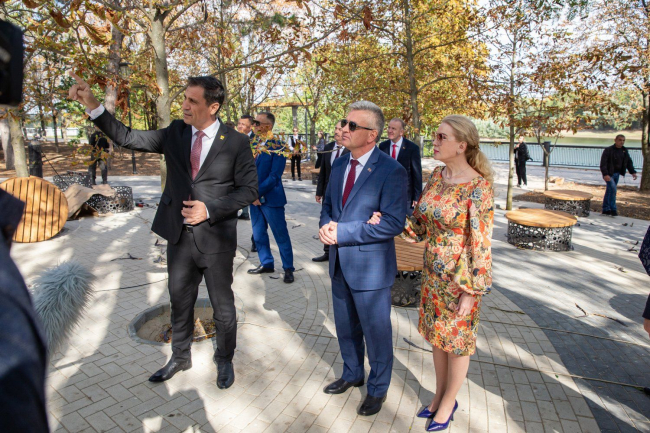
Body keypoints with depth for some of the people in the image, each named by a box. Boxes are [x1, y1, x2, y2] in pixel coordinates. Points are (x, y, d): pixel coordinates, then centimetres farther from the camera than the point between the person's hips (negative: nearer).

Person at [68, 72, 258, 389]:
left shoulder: (236, 142, -9)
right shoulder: (175, 133, 2)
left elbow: (249, 190, -8)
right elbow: (128, 138, 4)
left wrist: (209, 209, -17)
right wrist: (92, 105, -6)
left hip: (215, 238, -4)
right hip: (179, 235, 4)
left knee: (222, 305, 12)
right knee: (180, 301, 20)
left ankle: (225, 361, 37)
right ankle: (180, 357, 43)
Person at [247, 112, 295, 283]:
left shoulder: (278, 146, -11)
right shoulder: (253, 145, 8)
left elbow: (274, 176, -16)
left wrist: (258, 193, -17)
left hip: (271, 197, -7)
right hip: (254, 197, 7)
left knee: (281, 234, 2)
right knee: (258, 234, 14)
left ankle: (288, 268, 15)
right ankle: (266, 263, 30)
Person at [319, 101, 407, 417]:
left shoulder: (391, 171, -17)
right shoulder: (339, 165, 6)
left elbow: (394, 222, -23)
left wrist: (342, 232, -24)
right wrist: (326, 225, -10)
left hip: (370, 266, -6)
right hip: (340, 262, 7)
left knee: (376, 331, 12)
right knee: (345, 327, 23)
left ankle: (377, 388, 37)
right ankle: (352, 374, 49)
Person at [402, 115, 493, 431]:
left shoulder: (478, 187, -20)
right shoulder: (436, 176, 0)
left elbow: (481, 244, -18)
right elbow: (420, 225, 6)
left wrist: (471, 292, -15)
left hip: (460, 278, -6)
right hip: (432, 273, 7)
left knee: (456, 341, 14)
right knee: (437, 335, 21)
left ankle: (448, 404, 37)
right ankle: (440, 395, 43)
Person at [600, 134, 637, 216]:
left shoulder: (624, 151, 9)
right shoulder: (608, 150, -12)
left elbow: (629, 162, 14)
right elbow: (603, 163, -18)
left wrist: (633, 172, 1)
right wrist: (605, 174, -27)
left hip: (617, 174, 7)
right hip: (609, 174, -7)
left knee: (609, 191, 12)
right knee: (613, 189, -17)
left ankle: (606, 209, 18)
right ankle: (613, 209, -10)